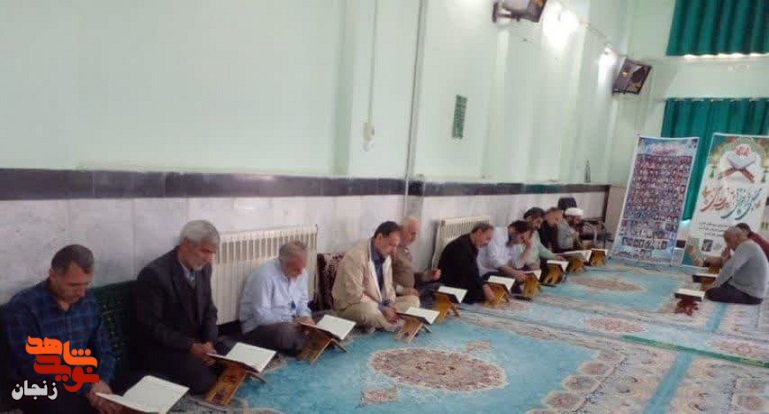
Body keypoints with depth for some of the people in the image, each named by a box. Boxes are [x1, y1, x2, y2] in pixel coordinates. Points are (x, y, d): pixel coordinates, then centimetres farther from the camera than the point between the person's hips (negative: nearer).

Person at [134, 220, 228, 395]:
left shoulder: (203, 268, 1)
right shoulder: (154, 274, -20)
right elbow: (151, 326, -18)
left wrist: (208, 342, -10)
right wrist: (190, 346, -23)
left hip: (199, 341, 6)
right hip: (162, 347, -6)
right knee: (206, 380, -24)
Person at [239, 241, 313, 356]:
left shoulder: (301, 272, -2)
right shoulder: (265, 275, -23)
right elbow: (261, 316, -25)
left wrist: (306, 317, -11)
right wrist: (290, 322, -30)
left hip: (291, 322, 6)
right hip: (259, 326, -6)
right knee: (288, 333, -36)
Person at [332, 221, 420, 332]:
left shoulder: (386, 256, 2)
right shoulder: (356, 256, -24)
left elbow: (388, 286, 10)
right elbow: (354, 295, -27)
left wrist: (390, 305, -11)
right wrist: (382, 309, -26)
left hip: (378, 304, 8)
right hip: (351, 306, -8)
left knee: (413, 300, -1)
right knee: (369, 310, -40)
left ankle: (378, 323, -13)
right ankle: (399, 325, -13)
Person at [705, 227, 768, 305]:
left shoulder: (745, 246, -20)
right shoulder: (749, 245, 13)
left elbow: (730, 267, -31)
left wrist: (717, 283, -22)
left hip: (750, 295, -11)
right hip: (749, 289, 11)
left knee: (711, 293, -23)